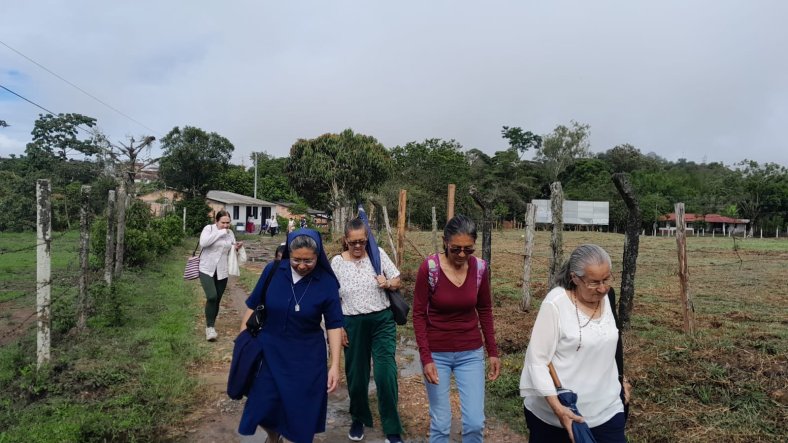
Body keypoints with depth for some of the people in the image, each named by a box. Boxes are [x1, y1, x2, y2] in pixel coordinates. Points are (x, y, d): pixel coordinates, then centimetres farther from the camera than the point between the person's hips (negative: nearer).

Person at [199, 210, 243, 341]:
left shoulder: (230, 233, 7)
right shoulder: (208, 228, -6)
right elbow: (203, 243, -24)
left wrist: (237, 247, -5)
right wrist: (219, 233, -22)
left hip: (222, 271, 5)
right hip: (207, 270, -4)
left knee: (217, 300, 9)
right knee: (212, 297, -20)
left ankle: (211, 325, 27)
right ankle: (210, 327, -8)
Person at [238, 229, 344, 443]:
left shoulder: (326, 283, -13)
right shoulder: (273, 271, -10)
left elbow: (334, 325, -9)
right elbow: (253, 306, 2)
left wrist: (335, 365, -12)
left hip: (307, 357, -1)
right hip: (268, 351, 2)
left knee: (302, 411, 10)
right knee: (263, 406, 10)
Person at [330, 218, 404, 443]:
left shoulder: (378, 254, -2)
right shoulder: (337, 262, -3)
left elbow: (398, 281, 6)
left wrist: (388, 283, -16)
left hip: (382, 320, -1)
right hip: (353, 324, 1)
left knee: (386, 373, -6)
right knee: (356, 374, 13)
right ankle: (359, 419, 38)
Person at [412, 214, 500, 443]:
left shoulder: (480, 268, -7)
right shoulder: (429, 267, -17)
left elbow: (485, 311, 5)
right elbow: (419, 315, -11)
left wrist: (492, 352, 5)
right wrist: (425, 358, -15)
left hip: (471, 353, 3)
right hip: (436, 353, -2)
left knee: (475, 422, 5)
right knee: (440, 423, 7)